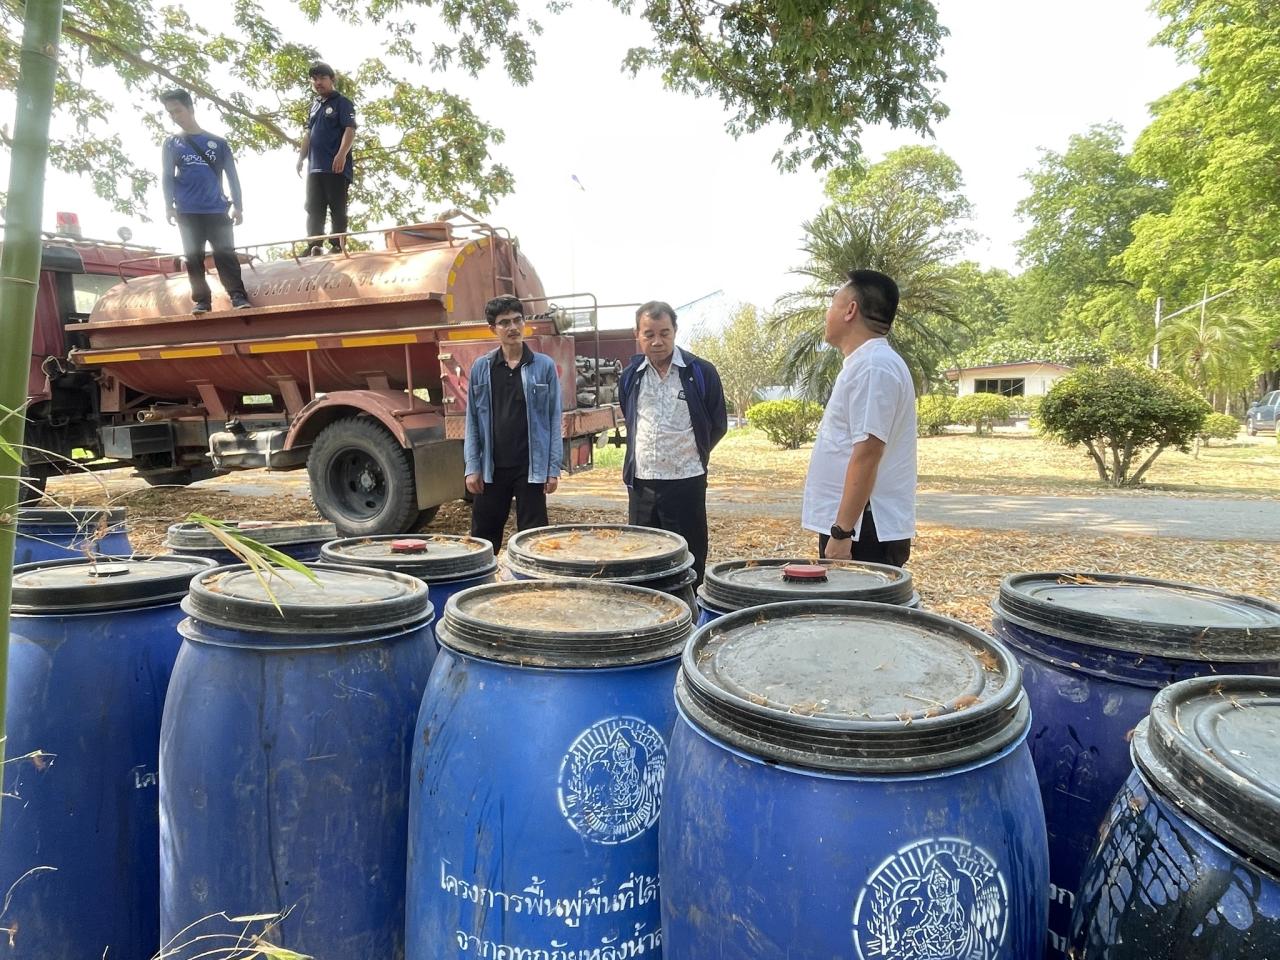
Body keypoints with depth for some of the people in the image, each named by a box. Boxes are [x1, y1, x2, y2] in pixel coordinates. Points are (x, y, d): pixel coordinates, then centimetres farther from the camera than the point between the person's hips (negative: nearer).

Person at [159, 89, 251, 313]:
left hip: (217, 210, -1)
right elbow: (167, 177, 6)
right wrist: (169, 206, -6)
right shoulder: (171, 144, 12)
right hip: (187, 212, 1)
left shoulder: (218, 143, 10)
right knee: (194, 258, 0)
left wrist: (237, 206, 0)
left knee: (226, 254, -9)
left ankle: (239, 297, -13)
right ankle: (201, 301, 2)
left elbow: (232, 175, 8)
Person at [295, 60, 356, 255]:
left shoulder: (342, 102, 0)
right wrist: (302, 157, 17)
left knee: (337, 208, -6)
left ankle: (337, 246, -4)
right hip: (314, 166, 7)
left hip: (336, 166, -7)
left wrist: (342, 154, -25)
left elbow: (350, 129, -12)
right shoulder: (315, 105, 21)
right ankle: (315, 246, 3)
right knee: (313, 209, 3)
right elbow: (308, 133, 25)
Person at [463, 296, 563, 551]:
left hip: (531, 467, -2)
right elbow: (473, 421, 6)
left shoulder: (544, 366, 0)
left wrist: (553, 468, -5)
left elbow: (554, 420, -1)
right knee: (483, 537, 10)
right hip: (491, 468, 2)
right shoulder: (481, 367, 5)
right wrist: (472, 467, -1)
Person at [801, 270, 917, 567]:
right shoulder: (865, 364, 16)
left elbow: (866, 455, -23)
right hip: (850, 527, 10)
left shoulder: (873, 366, -16)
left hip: (864, 533, -10)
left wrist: (841, 532, -23)